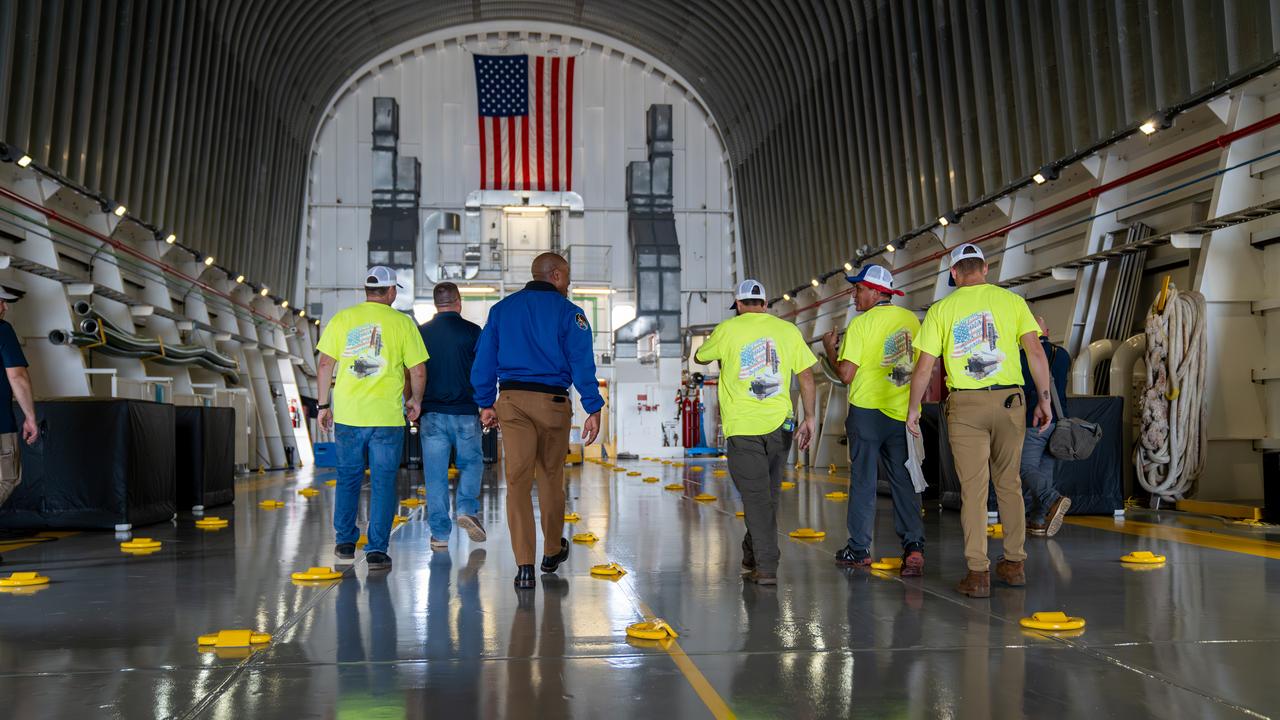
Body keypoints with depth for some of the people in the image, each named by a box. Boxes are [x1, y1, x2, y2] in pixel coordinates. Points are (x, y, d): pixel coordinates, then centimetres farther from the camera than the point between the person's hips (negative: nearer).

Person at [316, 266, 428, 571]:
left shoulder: (342, 319, 4)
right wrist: (414, 400, 16)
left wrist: (323, 404, 12)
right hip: (387, 417, -2)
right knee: (383, 482, 5)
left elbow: (325, 366, 3)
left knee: (348, 478, 17)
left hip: (347, 414, 2)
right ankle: (377, 550, 5)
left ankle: (345, 543, 24)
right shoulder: (402, 322, -1)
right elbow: (418, 371, -1)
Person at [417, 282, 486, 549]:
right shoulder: (472, 331, -1)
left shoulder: (421, 333, 4)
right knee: (471, 462, 17)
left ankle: (440, 533, 7)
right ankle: (467, 509, -3)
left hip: (431, 413, 1)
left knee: (435, 474, 5)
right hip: (465, 412, -1)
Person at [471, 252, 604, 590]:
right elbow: (582, 364, -7)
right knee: (550, 478, 14)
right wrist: (593, 410, -6)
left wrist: (486, 404, 14)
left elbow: (484, 360, 10)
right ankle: (552, 552, 32)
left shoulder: (502, 309, 11)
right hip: (552, 402, -2)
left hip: (511, 401, 2)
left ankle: (524, 565, -5)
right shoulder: (568, 312, -1)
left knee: (517, 480, 1)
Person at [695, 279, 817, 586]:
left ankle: (767, 568, -7)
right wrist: (809, 417, 10)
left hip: (742, 426, -3)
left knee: (755, 497, -2)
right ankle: (752, 555, 30)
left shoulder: (728, 329, 0)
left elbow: (700, 357, 17)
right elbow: (806, 376, 5)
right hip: (780, 425, 3)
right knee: (768, 494, 16)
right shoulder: (788, 329, 7)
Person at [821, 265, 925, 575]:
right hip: (903, 412, 4)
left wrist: (830, 349, 3)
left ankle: (859, 549, 10)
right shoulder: (912, 320, 7)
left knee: (863, 480, 4)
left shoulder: (861, 323, -9)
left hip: (868, 410, -4)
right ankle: (914, 545, -1)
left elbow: (846, 374, -11)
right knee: (904, 480, 8)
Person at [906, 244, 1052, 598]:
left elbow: (924, 367, -1)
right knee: (1008, 483, 14)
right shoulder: (1012, 301, 4)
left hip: (965, 403, -2)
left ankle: (978, 573, 1)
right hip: (1009, 399, 2)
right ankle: (1014, 563, 23)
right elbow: (1035, 352, -2)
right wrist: (1044, 399, 4)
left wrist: (913, 408, 9)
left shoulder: (941, 309, 2)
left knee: (973, 488, 1)